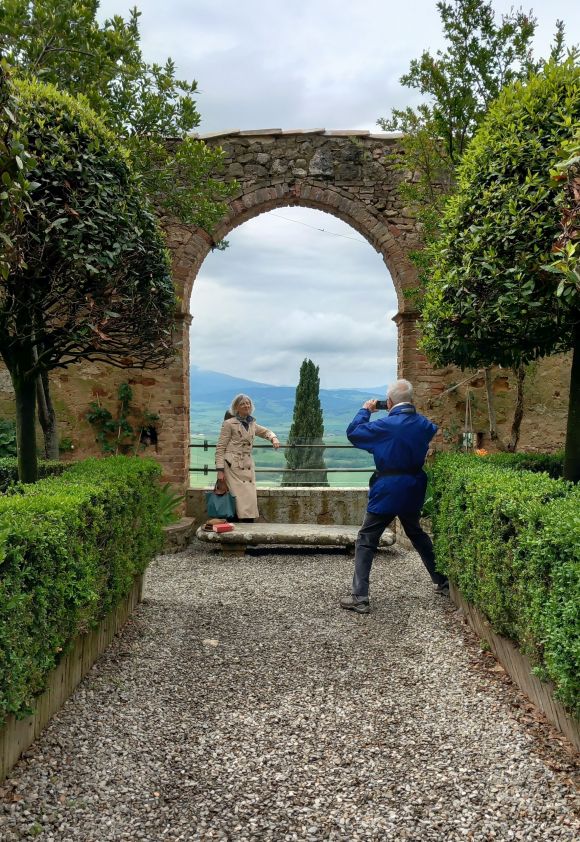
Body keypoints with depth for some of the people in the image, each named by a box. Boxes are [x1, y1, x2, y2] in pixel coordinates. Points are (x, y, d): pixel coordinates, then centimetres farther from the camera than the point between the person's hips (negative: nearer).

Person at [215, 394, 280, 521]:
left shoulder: (252, 424, 15)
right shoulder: (229, 424, -4)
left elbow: (266, 432, 31)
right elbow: (220, 448, -5)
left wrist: (273, 438, 6)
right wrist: (220, 470, -12)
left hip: (247, 467, 6)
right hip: (233, 467, -6)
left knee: (250, 499, 1)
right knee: (239, 498, -12)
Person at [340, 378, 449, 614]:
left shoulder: (386, 425, -17)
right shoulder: (424, 424, 1)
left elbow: (353, 432, -8)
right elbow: (435, 432, 25)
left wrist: (365, 410, 7)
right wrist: (413, 412, 21)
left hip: (387, 491, -6)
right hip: (413, 491, 6)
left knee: (366, 541, 1)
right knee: (417, 535, 26)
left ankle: (359, 598, -3)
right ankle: (443, 582, 36)